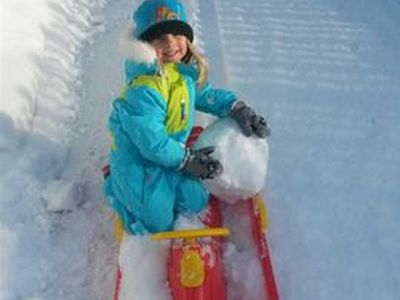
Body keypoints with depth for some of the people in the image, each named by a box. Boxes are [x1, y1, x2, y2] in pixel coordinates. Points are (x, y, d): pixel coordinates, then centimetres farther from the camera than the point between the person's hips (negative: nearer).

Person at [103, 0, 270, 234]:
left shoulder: (187, 71, -5)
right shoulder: (143, 89, -33)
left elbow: (207, 95, 13)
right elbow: (152, 143, -30)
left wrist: (238, 108, -2)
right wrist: (187, 160, -18)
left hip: (168, 154, 8)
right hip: (138, 161, -8)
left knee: (196, 203, 13)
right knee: (160, 223, 4)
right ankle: (115, 186, 23)